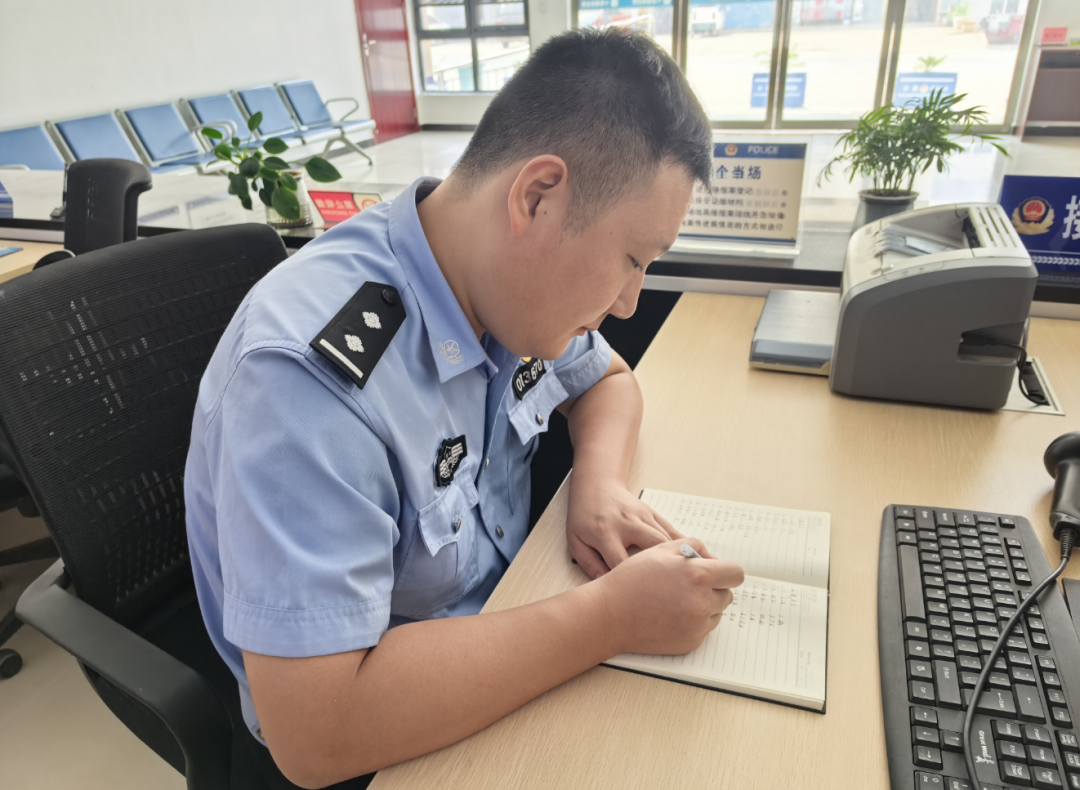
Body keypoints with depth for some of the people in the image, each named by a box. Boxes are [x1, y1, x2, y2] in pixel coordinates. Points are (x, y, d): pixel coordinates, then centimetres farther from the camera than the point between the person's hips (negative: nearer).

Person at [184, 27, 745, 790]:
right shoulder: (313, 374, -34)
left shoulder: (513, 277, -11)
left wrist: (602, 482, -14)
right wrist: (610, 616, -30)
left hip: (504, 624, 6)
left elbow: (608, 379, 8)